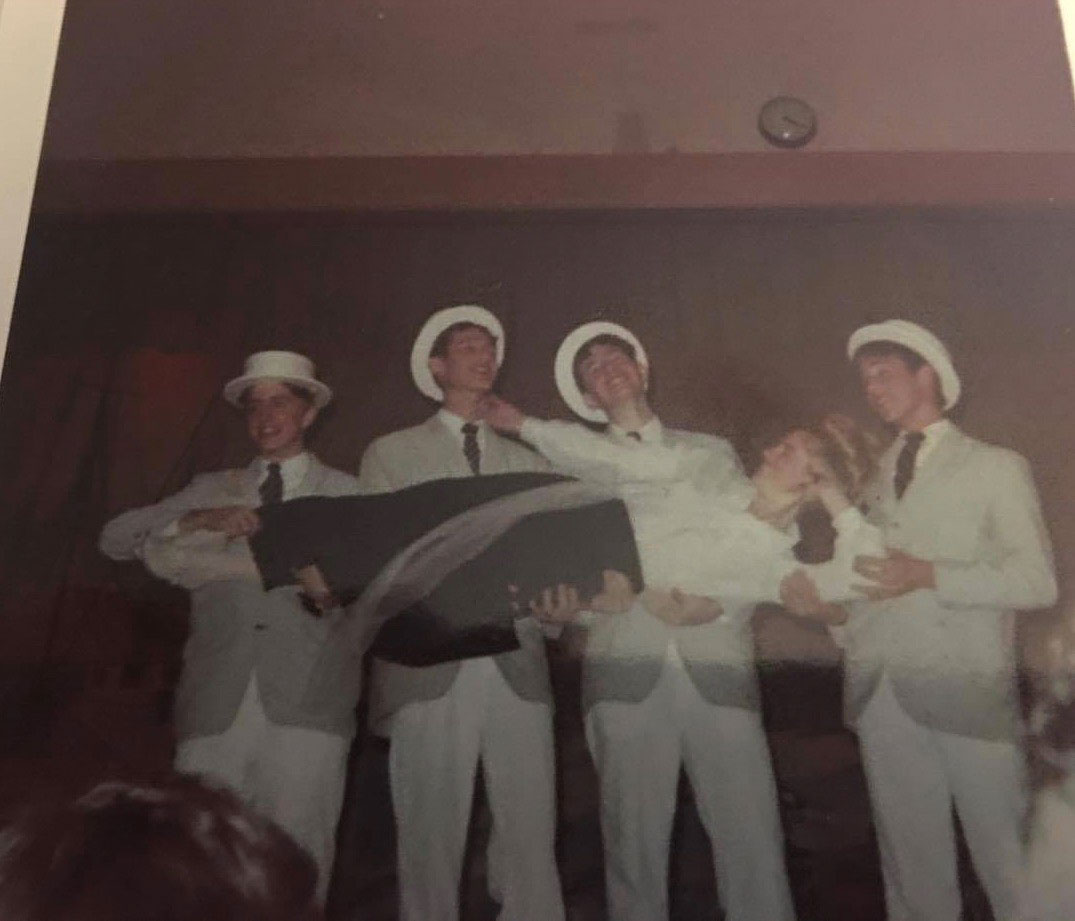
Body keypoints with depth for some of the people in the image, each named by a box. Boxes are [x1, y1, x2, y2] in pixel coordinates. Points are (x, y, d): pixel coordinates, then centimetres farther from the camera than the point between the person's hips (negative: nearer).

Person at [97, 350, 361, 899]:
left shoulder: (348, 495, 12)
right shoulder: (212, 491, 19)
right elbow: (115, 539, 8)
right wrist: (199, 519, -6)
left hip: (305, 705, -2)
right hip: (215, 704, 2)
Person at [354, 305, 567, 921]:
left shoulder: (528, 461, 19)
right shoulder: (391, 453, 10)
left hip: (517, 663, 3)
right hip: (430, 663, -2)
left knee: (531, 829, 3)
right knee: (433, 831, 3)